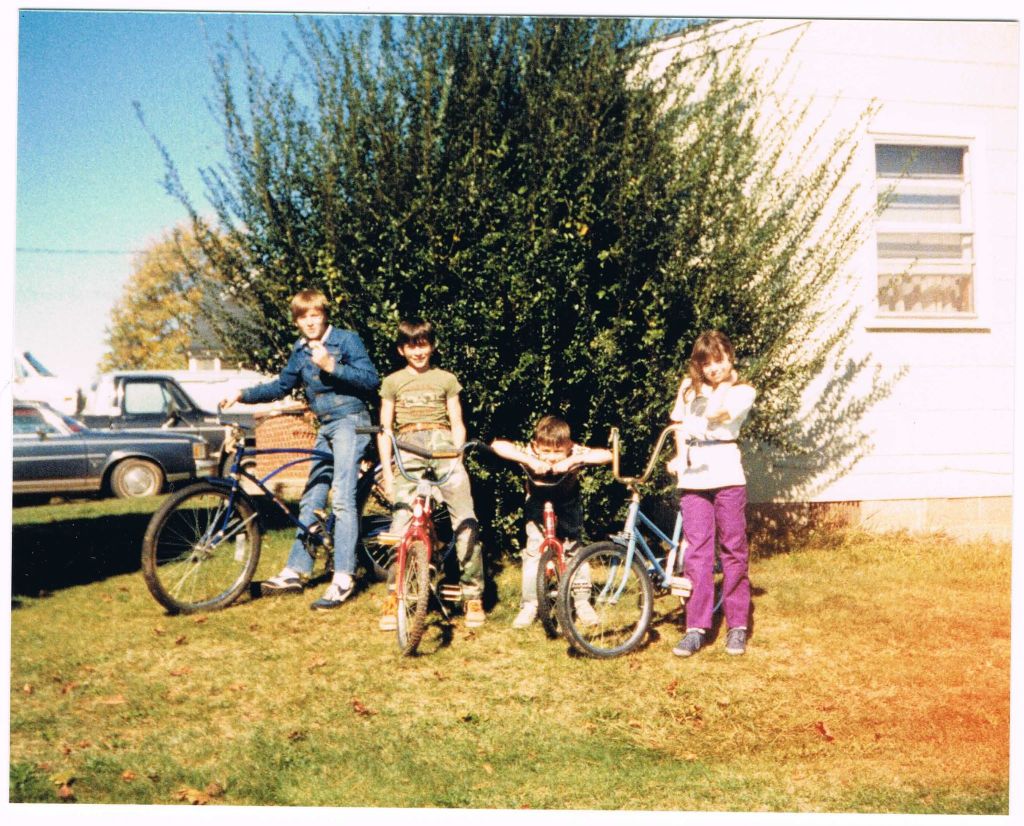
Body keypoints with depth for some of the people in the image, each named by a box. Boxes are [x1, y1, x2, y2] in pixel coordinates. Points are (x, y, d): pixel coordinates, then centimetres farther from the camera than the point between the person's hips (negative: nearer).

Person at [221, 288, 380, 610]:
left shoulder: (346, 339, -8)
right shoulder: (300, 351, 11)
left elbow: (371, 380, -16)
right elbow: (281, 386, 20)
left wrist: (332, 366, -24)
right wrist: (242, 395, 10)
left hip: (350, 421, -8)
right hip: (325, 427, 8)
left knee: (342, 498, -16)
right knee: (310, 500, 10)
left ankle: (343, 578, -15)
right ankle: (294, 571, 17)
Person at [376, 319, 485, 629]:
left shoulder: (446, 379, 18)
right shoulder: (392, 382, 17)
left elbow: (457, 425, 15)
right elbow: (385, 430, 14)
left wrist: (456, 460, 2)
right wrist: (386, 472, 4)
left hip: (442, 444, 0)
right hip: (408, 448, 0)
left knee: (465, 518, -12)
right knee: (402, 519, -12)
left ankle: (473, 595, -6)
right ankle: (395, 596, -3)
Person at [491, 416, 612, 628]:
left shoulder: (575, 453, -31)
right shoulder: (530, 454, -32)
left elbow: (606, 455, -43)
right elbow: (497, 445, -45)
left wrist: (573, 460, -53)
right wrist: (529, 461, -55)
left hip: (568, 512, 0)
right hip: (538, 512, 0)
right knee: (533, 553, -8)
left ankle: (582, 602, 19)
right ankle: (529, 605, 3)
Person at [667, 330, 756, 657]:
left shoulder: (743, 391, 4)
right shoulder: (689, 387, 15)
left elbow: (716, 414, -13)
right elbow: (679, 425, 16)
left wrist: (726, 382, -1)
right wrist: (681, 457, 2)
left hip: (726, 474, -2)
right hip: (693, 476, 2)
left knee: (733, 549, 2)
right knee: (696, 551, 0)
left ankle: (737, 626, 11)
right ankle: (696, 627, 4)